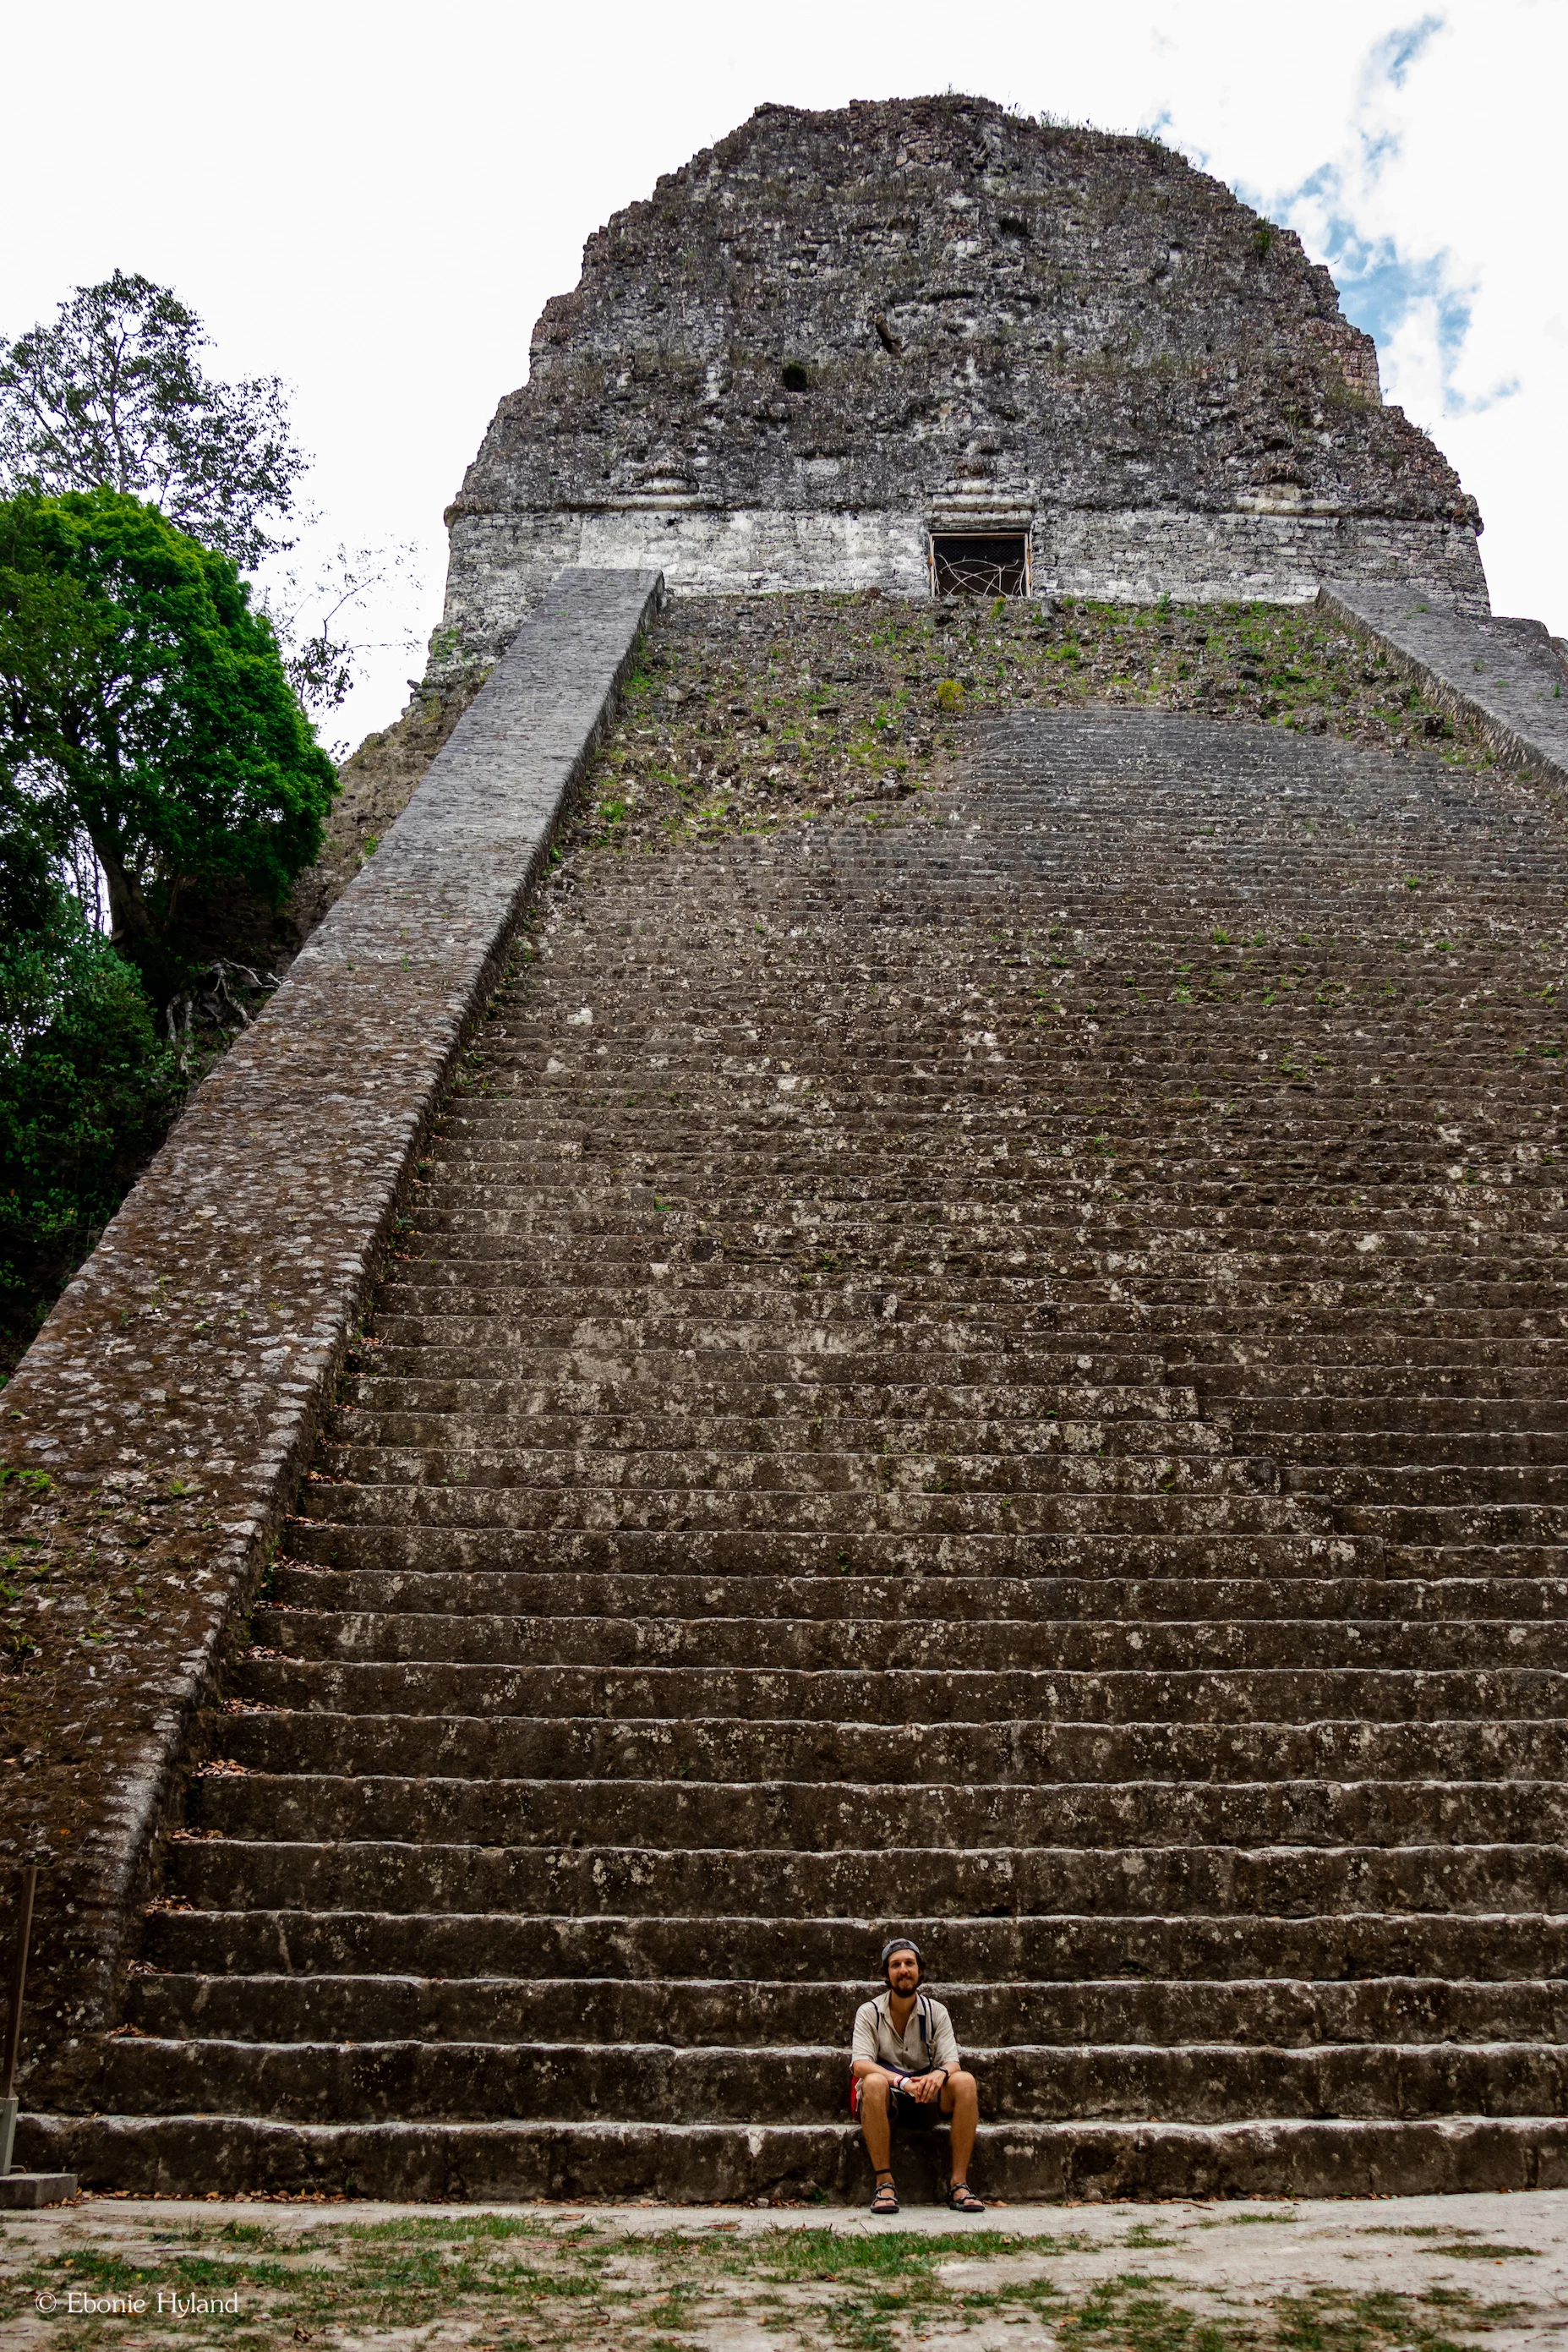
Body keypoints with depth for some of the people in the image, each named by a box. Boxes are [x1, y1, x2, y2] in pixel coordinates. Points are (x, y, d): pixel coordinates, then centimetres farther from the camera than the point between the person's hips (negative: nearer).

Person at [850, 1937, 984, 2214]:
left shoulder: (936, 2012, 5)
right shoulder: (869, 2012, -2)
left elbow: (952, 2063, -5)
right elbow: (860, 2064, -16)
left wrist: (939, 2074, -31)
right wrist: (902, 2082, -32)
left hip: (926, 2098, 2)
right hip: (886, 2100, -2)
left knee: (965, 2081, -25)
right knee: (874, 2083, -36)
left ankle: (959, 2184, -21)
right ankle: (884, 2184, -28)